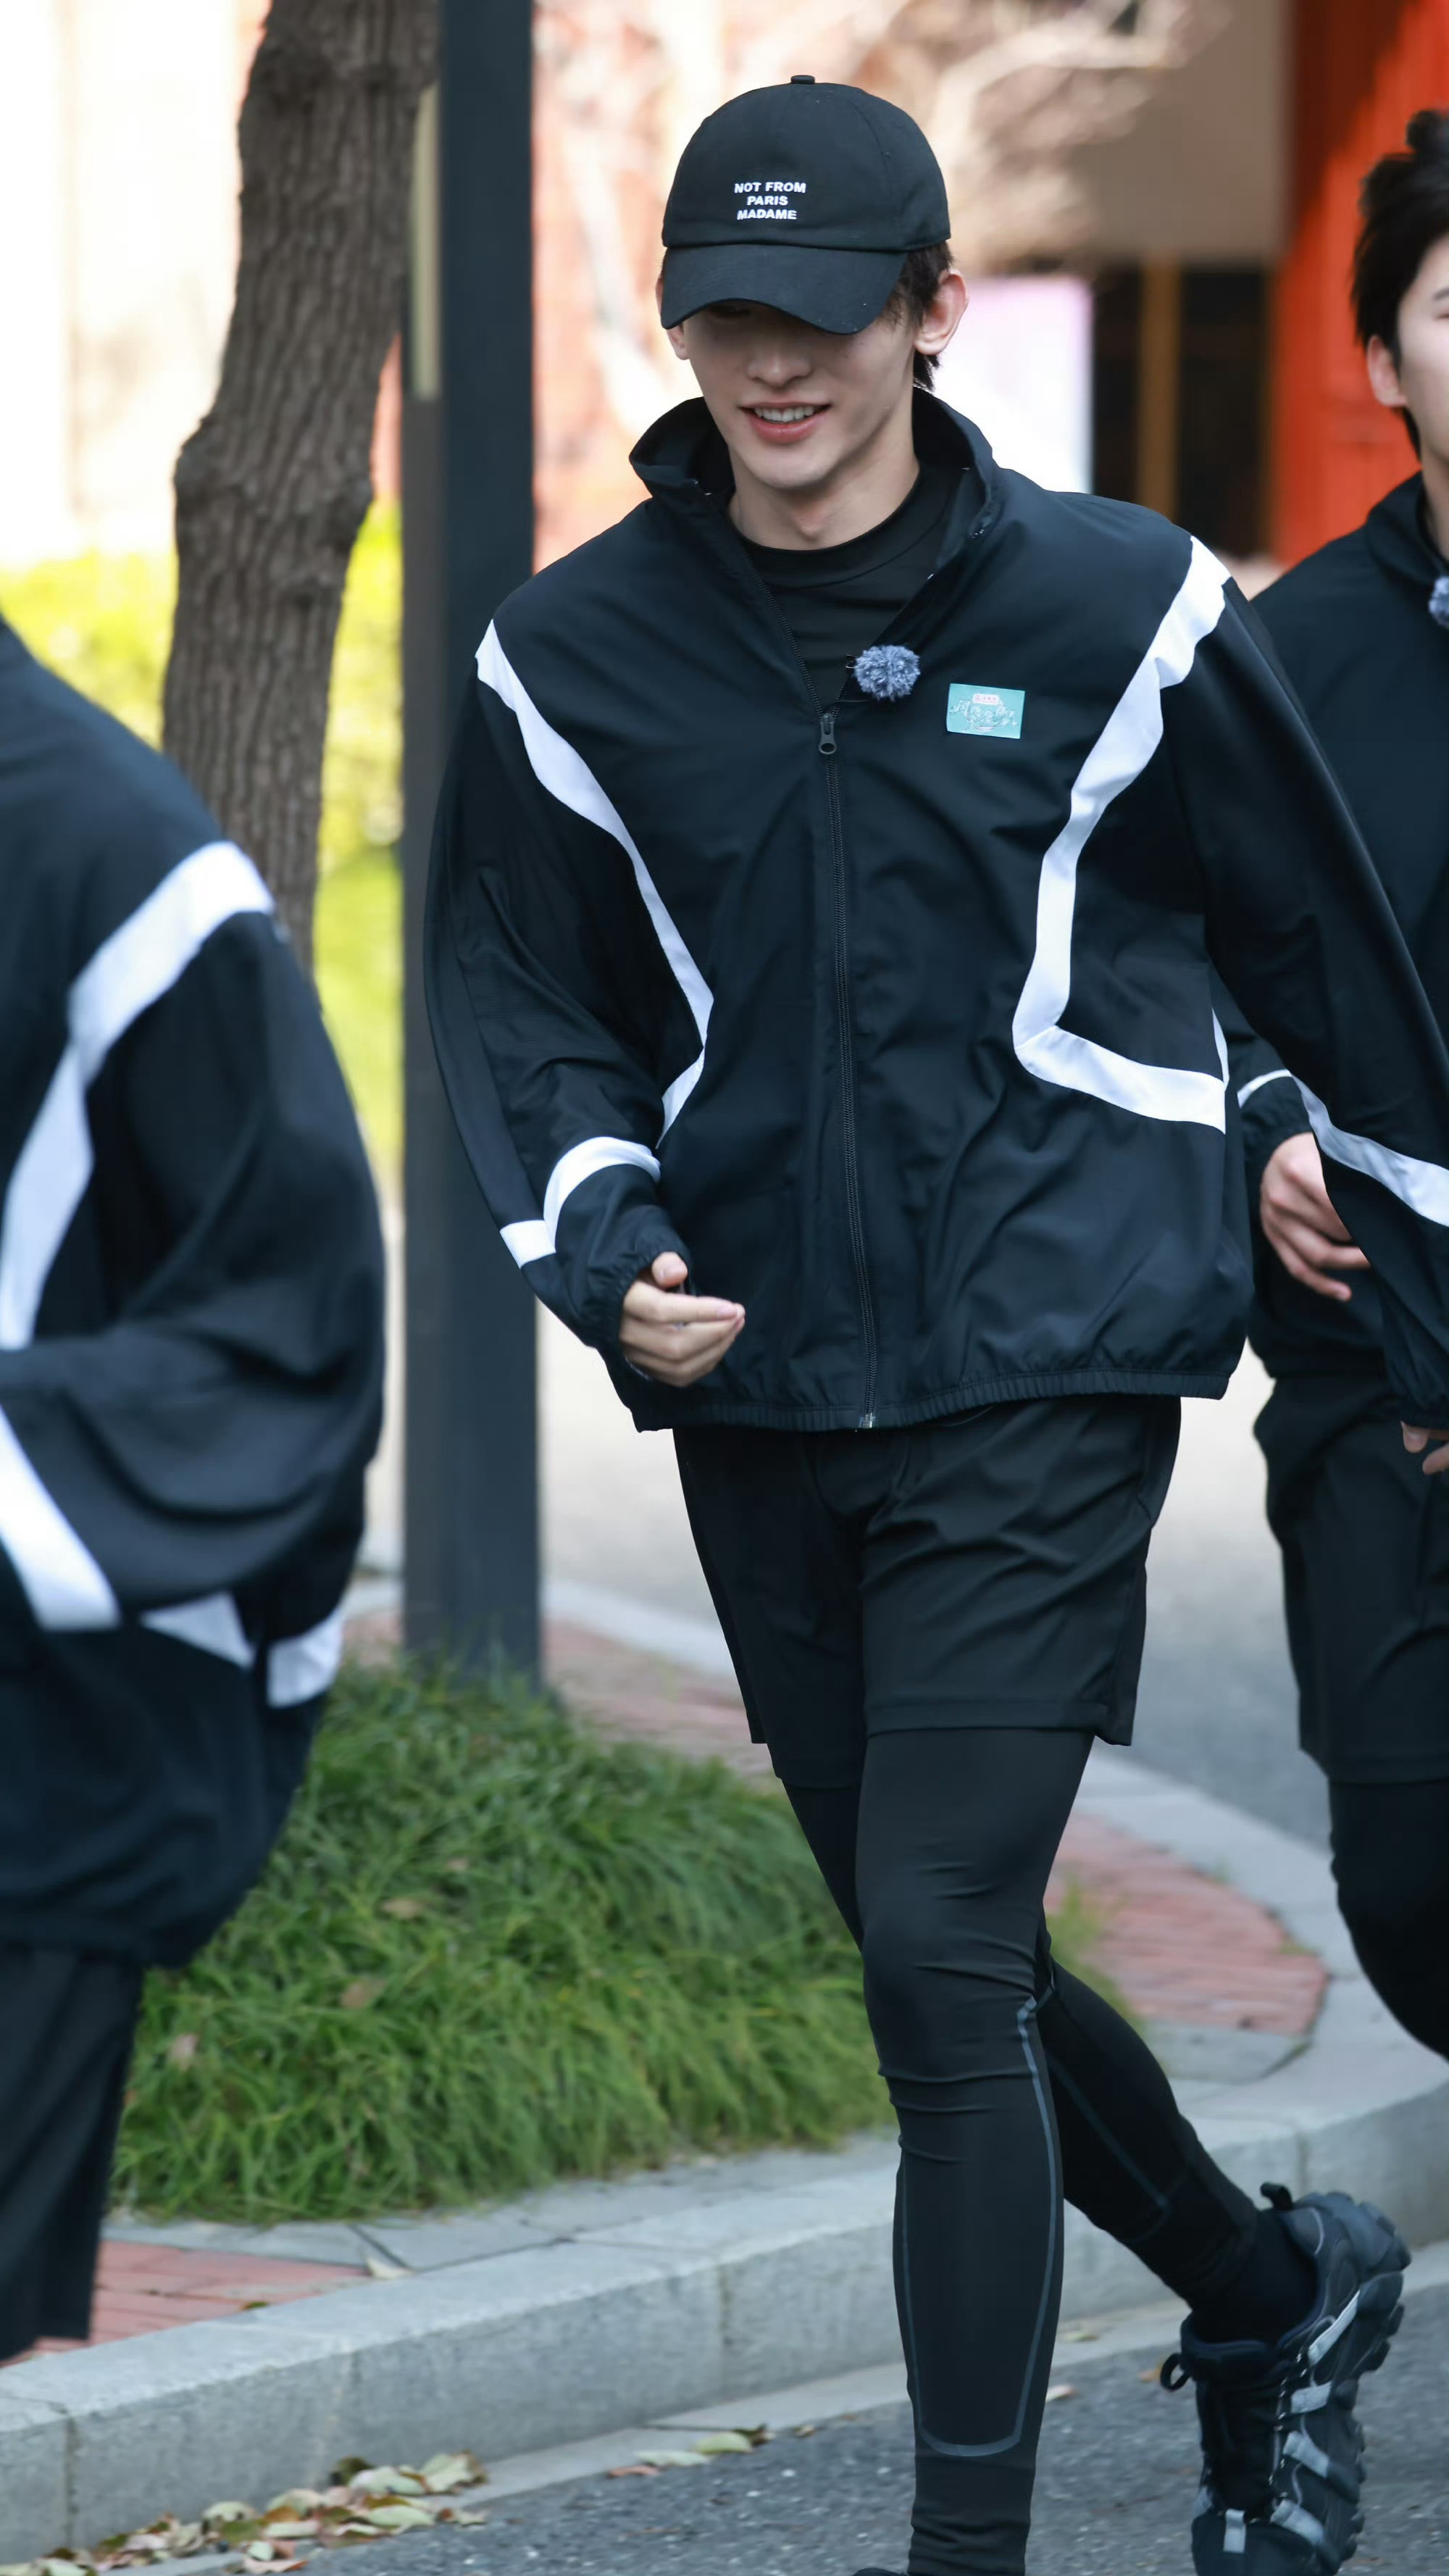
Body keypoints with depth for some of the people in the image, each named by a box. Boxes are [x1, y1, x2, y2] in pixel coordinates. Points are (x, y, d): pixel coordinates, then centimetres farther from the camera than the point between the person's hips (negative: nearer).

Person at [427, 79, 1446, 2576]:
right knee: (934, 1970, 13)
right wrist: (602, 1237, -11)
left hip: (1043, 1369, -4)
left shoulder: (1116, 607, -4)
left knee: (944, 1957, -14)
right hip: (755, 1399, 4)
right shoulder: (576, 652, 2)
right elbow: (520, 996, 9)